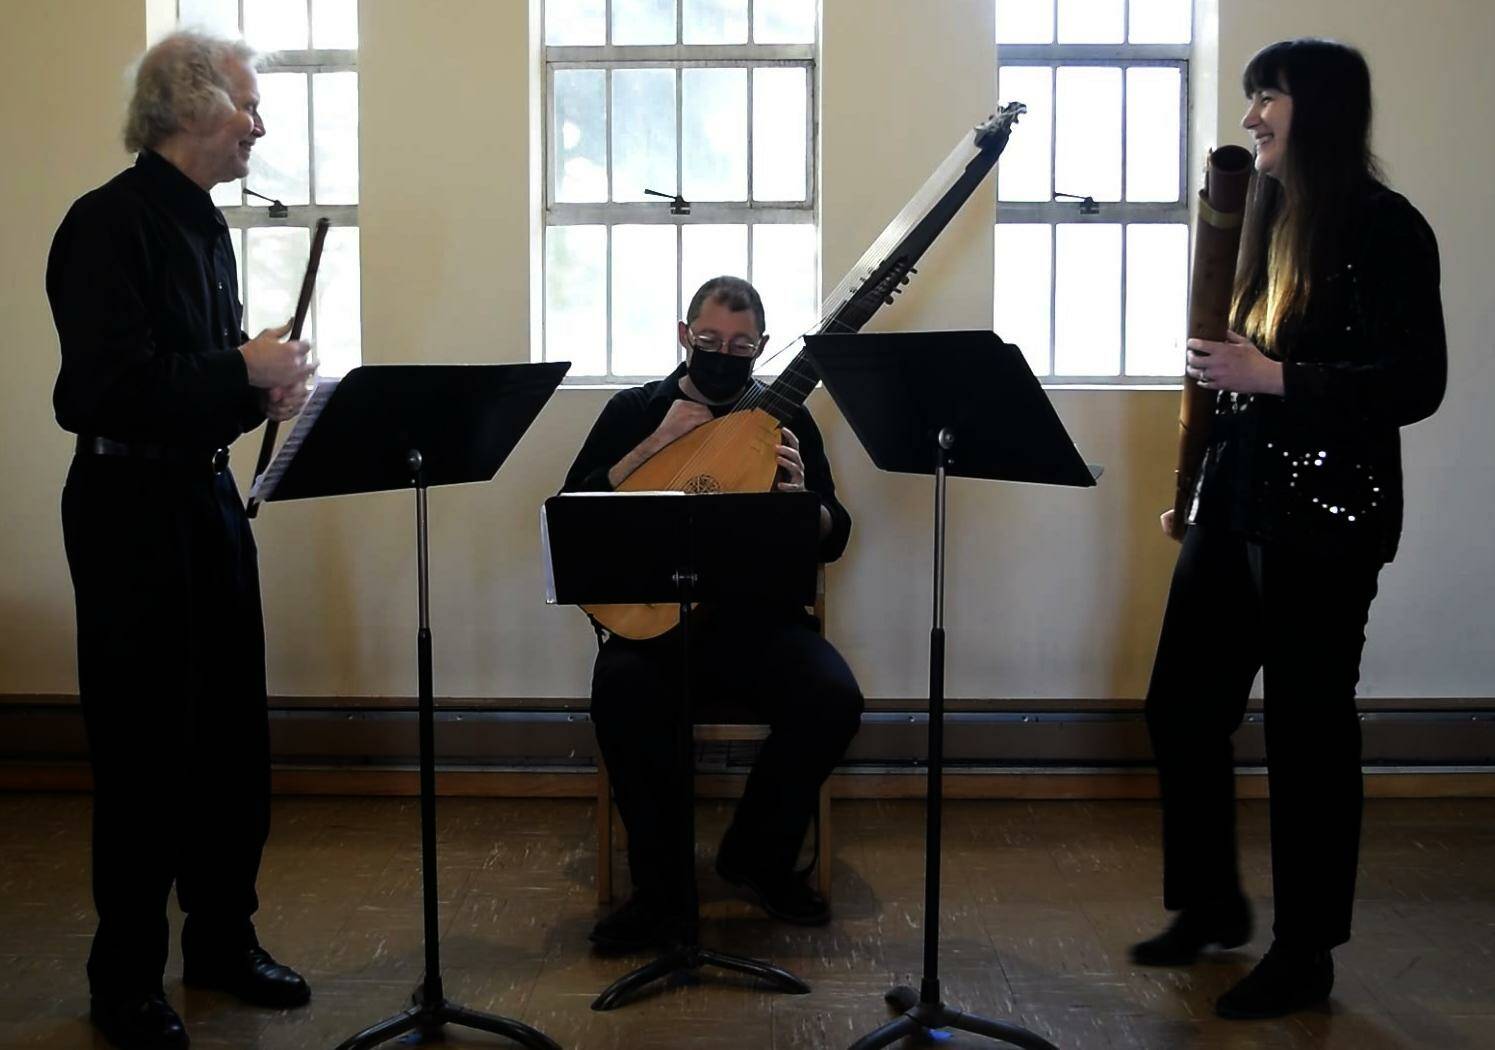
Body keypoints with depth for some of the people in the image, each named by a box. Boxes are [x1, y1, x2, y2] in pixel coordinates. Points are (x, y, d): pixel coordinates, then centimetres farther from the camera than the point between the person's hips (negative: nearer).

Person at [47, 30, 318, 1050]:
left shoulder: (205, 225, 12)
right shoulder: (110, 222, -15)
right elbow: (104, 390, -24)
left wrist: (266, 385, 2)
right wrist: (244, 374, -20)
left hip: (207, 496, 8)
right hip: (130, 509, -8)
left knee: (234, 735, 13)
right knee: (146, 748, 1)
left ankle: (223, 938, 29)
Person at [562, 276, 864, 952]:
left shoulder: (785, 418, 9)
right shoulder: (634, 410, 7)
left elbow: (833, 541, 7)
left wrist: (799, 493, -16)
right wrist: (655, 444, -12)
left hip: (758, 617, 1)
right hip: (653, 617, -1)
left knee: (833, 699, -26)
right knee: (622, 693, -33)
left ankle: (757, 854, 1)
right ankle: (661, 888, -14)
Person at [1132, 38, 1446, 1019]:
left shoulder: (1384, 226, -11)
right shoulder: (1272, 215, 14)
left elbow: (1416, 384, -18)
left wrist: (1271, 375, -23)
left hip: (1325, 516, -8)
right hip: (1238, 501, 8)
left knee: (1307, 727, 2)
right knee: (1182, 707, 11)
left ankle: (1306, 953, 18)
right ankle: (1211, 904, 30)